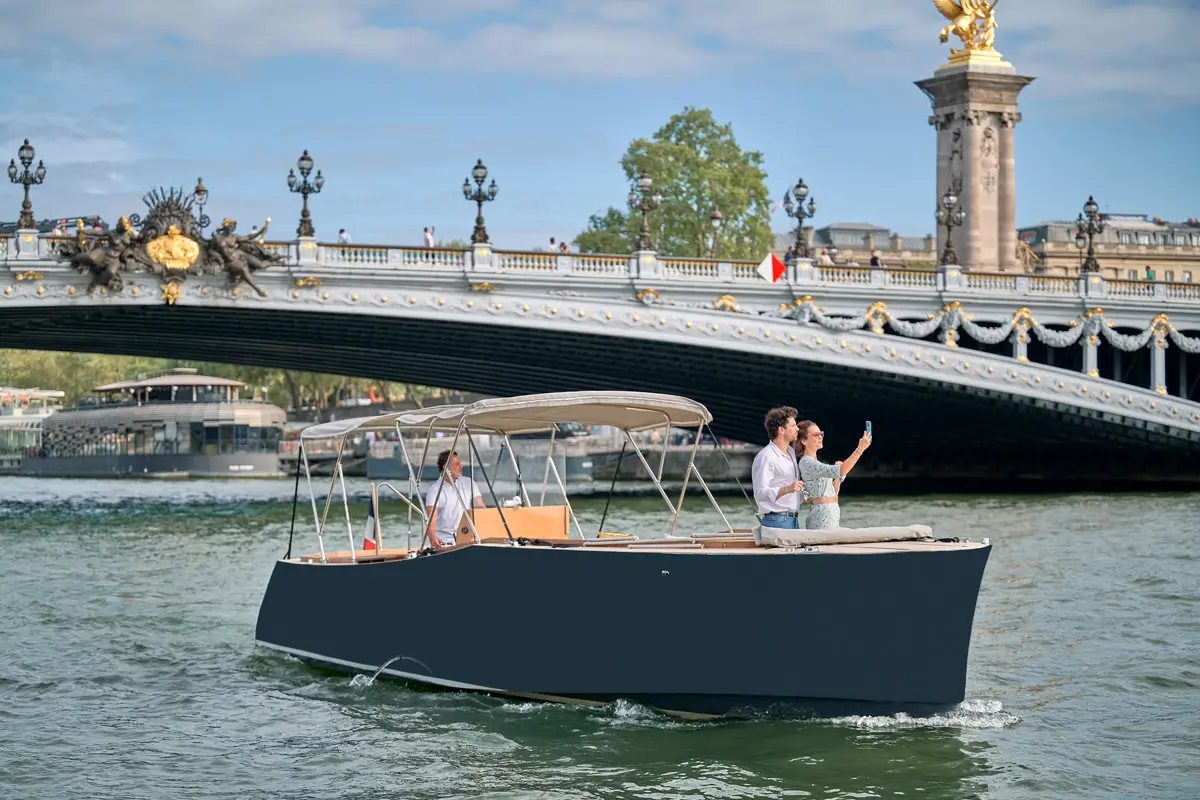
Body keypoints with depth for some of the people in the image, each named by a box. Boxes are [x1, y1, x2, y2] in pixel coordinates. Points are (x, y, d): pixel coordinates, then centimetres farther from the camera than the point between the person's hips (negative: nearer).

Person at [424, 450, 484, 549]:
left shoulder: (468, 483, 8)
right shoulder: (435, 490, -5)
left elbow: (480, 508, 4)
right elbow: (431, 519, -16)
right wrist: (433, 538, -35)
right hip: (445, 542, -3)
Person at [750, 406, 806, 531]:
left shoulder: (791, 452, 17)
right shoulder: (766, 457, -13)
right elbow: (760, 493, -20)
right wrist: (787, 489, -29)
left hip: (793, 519, 9)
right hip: (777, 520, -9)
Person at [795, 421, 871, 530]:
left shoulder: (814, 462, 17)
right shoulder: (807, 462, -14)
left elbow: (832, 493, 21)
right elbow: (840, 472, -28)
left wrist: (837, 478, 5)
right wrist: (860, 448, -29)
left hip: (833, 514, 10)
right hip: (822, 516, -10)